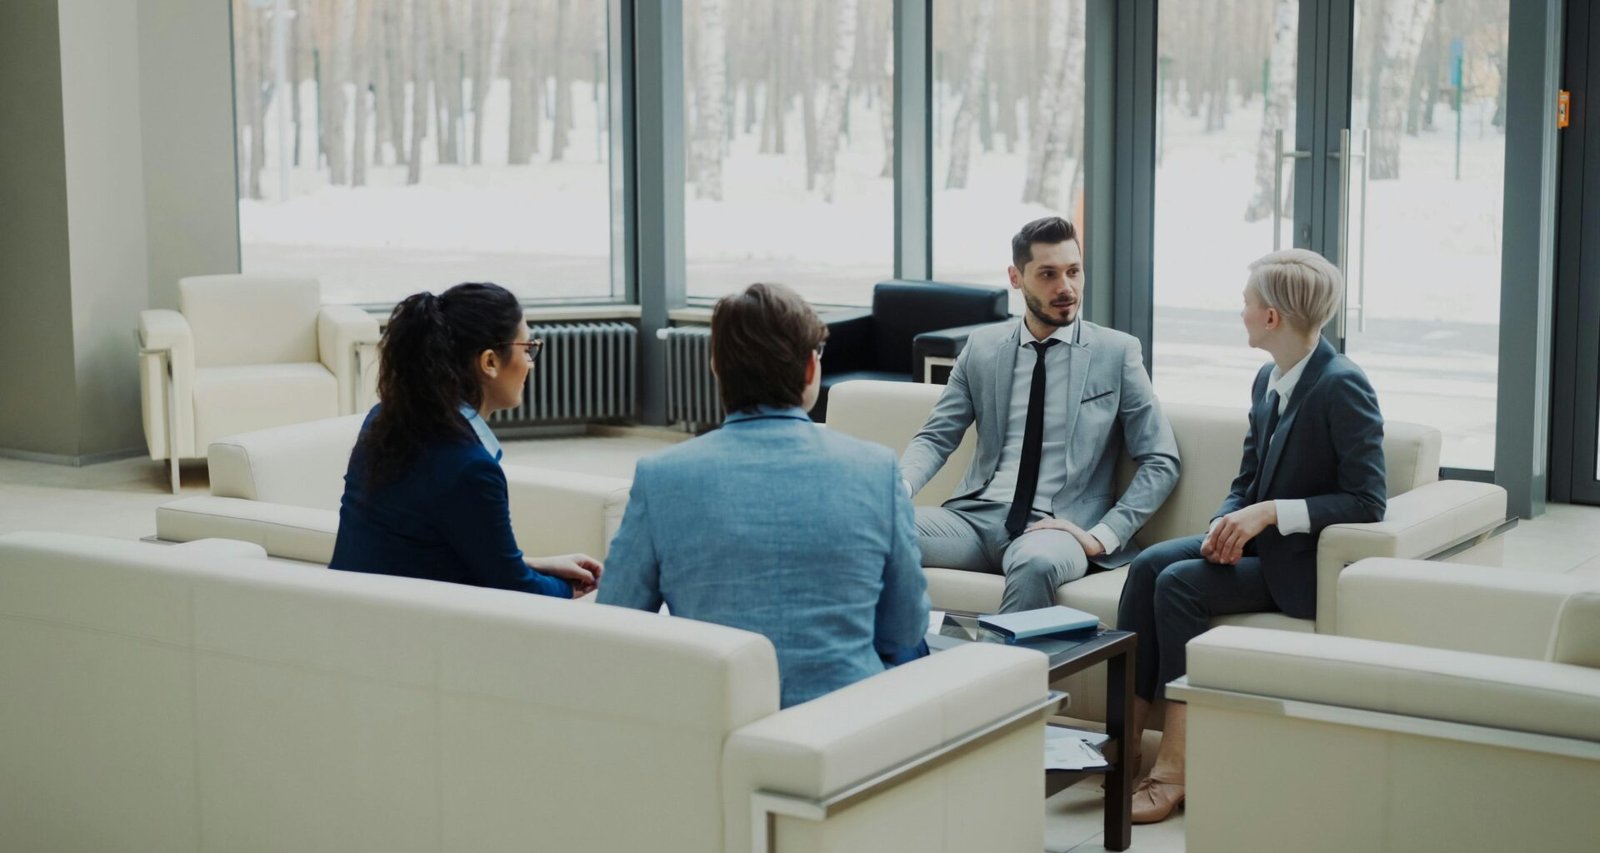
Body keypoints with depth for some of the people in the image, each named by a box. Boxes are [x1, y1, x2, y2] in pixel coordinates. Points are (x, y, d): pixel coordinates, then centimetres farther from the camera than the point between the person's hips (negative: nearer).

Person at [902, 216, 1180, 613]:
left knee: (1038, 562, -40)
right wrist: (899, 486, -13)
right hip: (976, 515, 3)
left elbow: (1161, 462, 3)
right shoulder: (982, 348, 12)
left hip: (1058, 526, -3)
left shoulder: (1117, 353, 4)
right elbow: (935, 438, 10)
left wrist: (1104, 534, -10)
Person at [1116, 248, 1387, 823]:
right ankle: (1123, 738, -18)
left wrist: (1271, 512, -23)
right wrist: (1227, 524, -8)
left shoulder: (1343, 387, -16)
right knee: (1150, 564, -15)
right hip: (1259, 542, 8)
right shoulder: (1268, 380, 10)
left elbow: (1366, 504, -19)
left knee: (1180, 583, -25)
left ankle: (1173, 769, -21)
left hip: (1306, 561, -8)